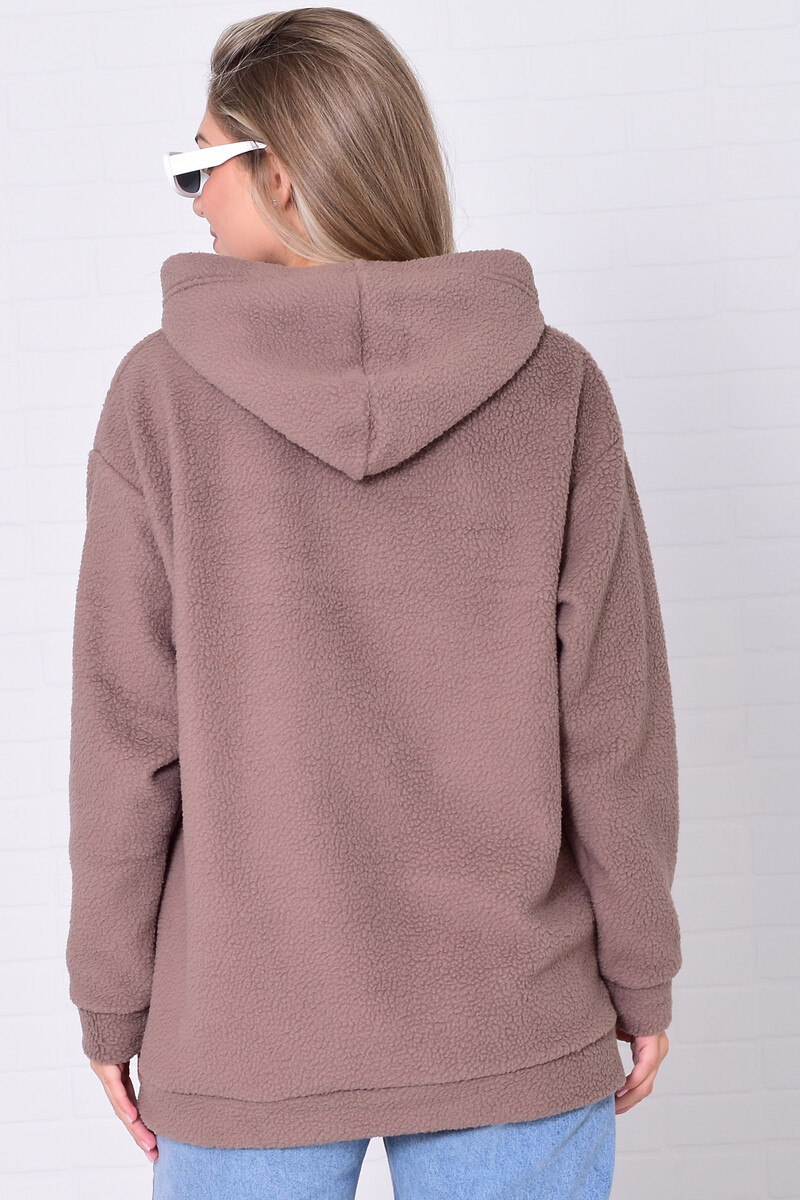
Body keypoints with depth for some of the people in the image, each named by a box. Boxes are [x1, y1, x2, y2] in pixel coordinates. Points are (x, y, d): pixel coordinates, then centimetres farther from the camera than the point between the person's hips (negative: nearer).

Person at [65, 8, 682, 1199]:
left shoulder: (162, 395, -10)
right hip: (515, 1024, 1)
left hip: (247, 1032, 0)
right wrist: (640, 969, 6)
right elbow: (612, 718, -6)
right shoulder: (554, 386, -8)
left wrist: (113, 999, 4)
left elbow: (128, 732, -8)